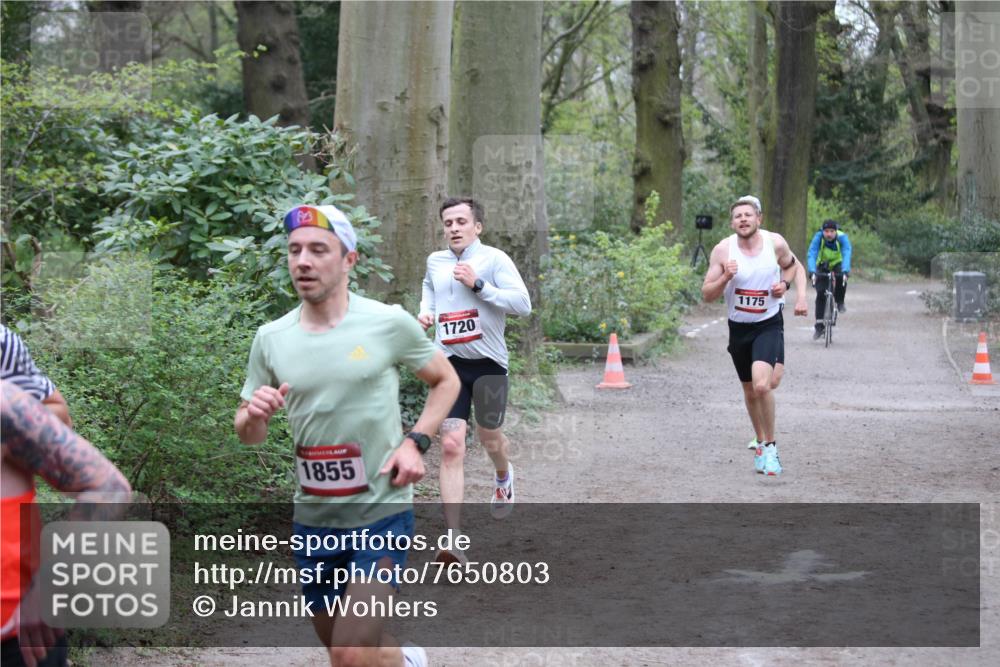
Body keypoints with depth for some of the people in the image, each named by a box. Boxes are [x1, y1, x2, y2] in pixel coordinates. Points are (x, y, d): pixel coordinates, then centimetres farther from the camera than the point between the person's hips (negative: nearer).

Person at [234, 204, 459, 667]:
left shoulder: (389, 323, -9)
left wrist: (415, 442, -9)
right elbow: (249, 435, 8)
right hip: (313, 519, 4)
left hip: (381, 512, -4)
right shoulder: (270, 339, 0)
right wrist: (253, 416, -16)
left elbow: (446, 381, 7)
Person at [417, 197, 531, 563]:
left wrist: (477, 284, -21)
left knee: (490, 438, 15)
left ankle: (504, 477, 55)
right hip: (449, 364, 2)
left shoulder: (494, 259, -6)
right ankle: (453, 539, -16)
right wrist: (425, 311, 12)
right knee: (451, 447, -11)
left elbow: (523, 303, -16)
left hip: (488, 363, -2)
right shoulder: (435, 262, 9)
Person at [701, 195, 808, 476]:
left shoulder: (775, 243, -9)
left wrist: (793, 289, -4)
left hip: (769, 324, -2)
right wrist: (725, 277, -26)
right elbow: (707, 295, -8)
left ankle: (770, 446, -7)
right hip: (739, 327, 2)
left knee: (762, 385, -23)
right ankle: (761, 441, 38)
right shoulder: (722, 250, -11)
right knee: (750, 391, 15)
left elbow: (795, 266, 12)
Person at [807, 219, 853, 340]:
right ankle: (819, 326, -6)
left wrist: (845, 271, -56)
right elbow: (811, 255, -36)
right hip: (823, 265, 0)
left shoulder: (842, 237, -28)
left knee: (842, 276, -34)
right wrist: (812, 271, -51)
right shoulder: (818, 237, -27)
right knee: (821, 294, -13)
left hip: (838, 264, 0)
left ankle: (840, 302, -8)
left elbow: (846, 255, -40)